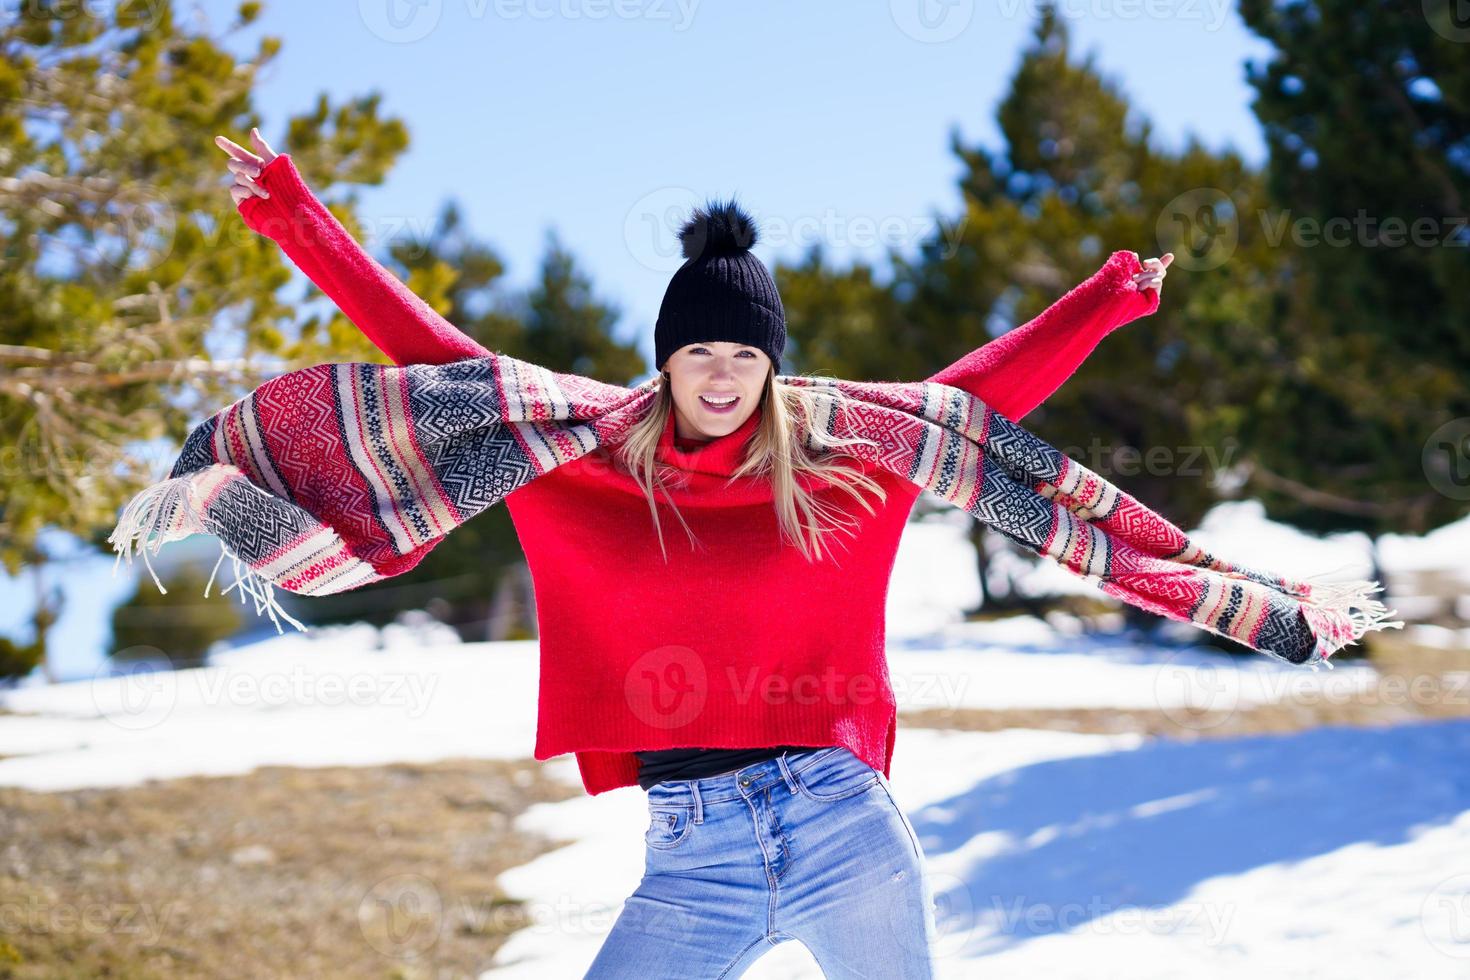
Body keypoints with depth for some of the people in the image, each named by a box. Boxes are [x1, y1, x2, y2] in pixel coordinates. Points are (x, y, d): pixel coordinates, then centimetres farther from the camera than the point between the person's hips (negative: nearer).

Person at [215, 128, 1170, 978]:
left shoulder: (841, 471, 6)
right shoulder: (585, 470, 7)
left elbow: (988, 385, 16)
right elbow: (429, 351, 9)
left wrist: (1113, 295, 20)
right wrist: (290, 207, 10)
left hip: (846, 831, 0)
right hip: (690, 861, 0)